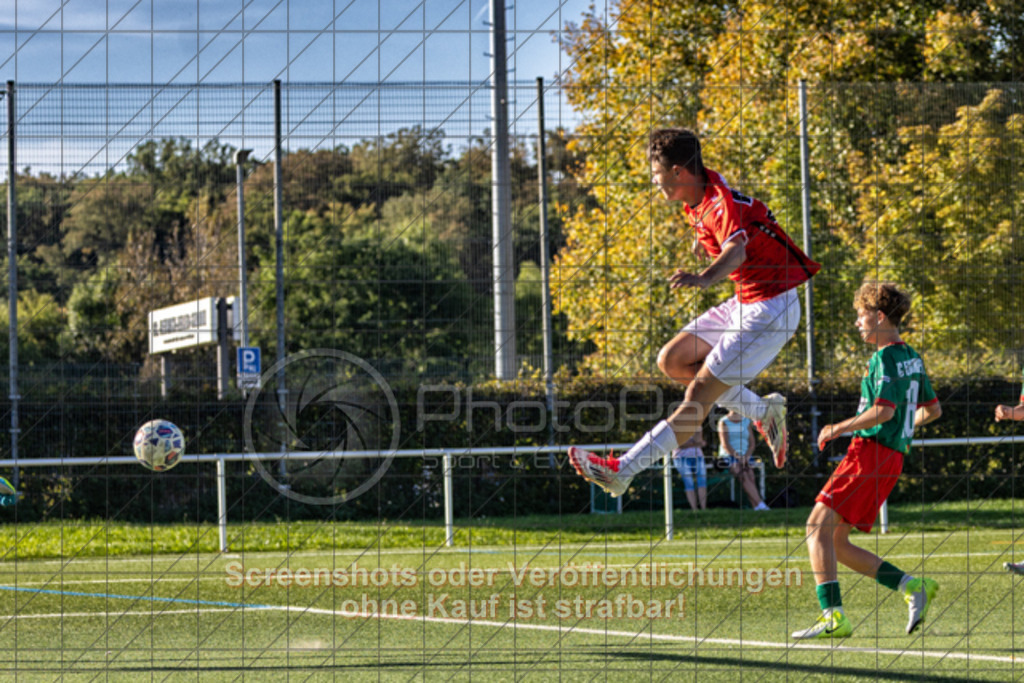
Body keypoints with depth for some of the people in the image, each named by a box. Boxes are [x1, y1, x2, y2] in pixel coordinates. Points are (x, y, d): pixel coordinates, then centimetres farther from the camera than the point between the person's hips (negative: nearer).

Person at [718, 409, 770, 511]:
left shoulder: (747, 422, 13)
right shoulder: (723, 422, 2)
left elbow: (752, 444, 9)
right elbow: (725, 444, -8)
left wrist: (746, 457, -11)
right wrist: (737, 456, -21)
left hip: (744, 458, 3)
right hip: (728, 457, -3)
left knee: (749, 473, -31)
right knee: (743, 475, -33)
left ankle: (756, 506, -46)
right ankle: (759, 504, -47)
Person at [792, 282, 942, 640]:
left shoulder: (886, 359, -10)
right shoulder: (912, 358, 18)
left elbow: (883, 411, -22)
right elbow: (932, 409, 26)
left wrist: (840, 428, -11)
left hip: (871, 451, -9)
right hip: (893, 454, 9)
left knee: (819, 526, -14)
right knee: (836, 543, 10)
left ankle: (833, 617, -24)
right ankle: (913, 587, 2)